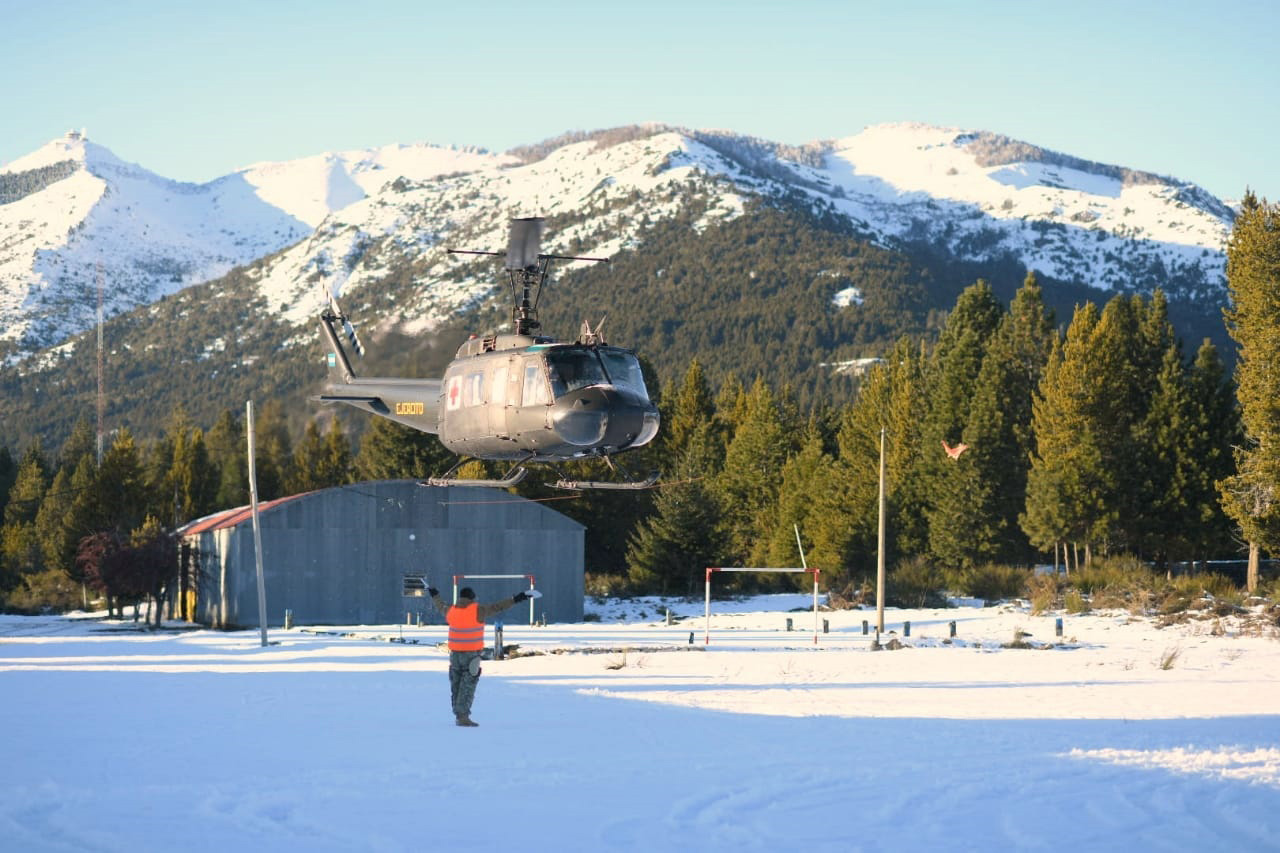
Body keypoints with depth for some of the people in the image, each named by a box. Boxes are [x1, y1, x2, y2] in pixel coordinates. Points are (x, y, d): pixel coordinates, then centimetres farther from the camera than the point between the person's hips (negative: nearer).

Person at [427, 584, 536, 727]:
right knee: (467, 687, -5)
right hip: (471, 655, -5)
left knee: (456, 687, 13)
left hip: (455, 655, 5)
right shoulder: (477, 611, -12)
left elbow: (440, 606, 24)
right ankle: (463, 716, -11)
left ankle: (458, 715, 19)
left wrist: (434, 595, 44)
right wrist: (515, 599, -16)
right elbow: (496, 607, -16)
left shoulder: (451, 611, 3)